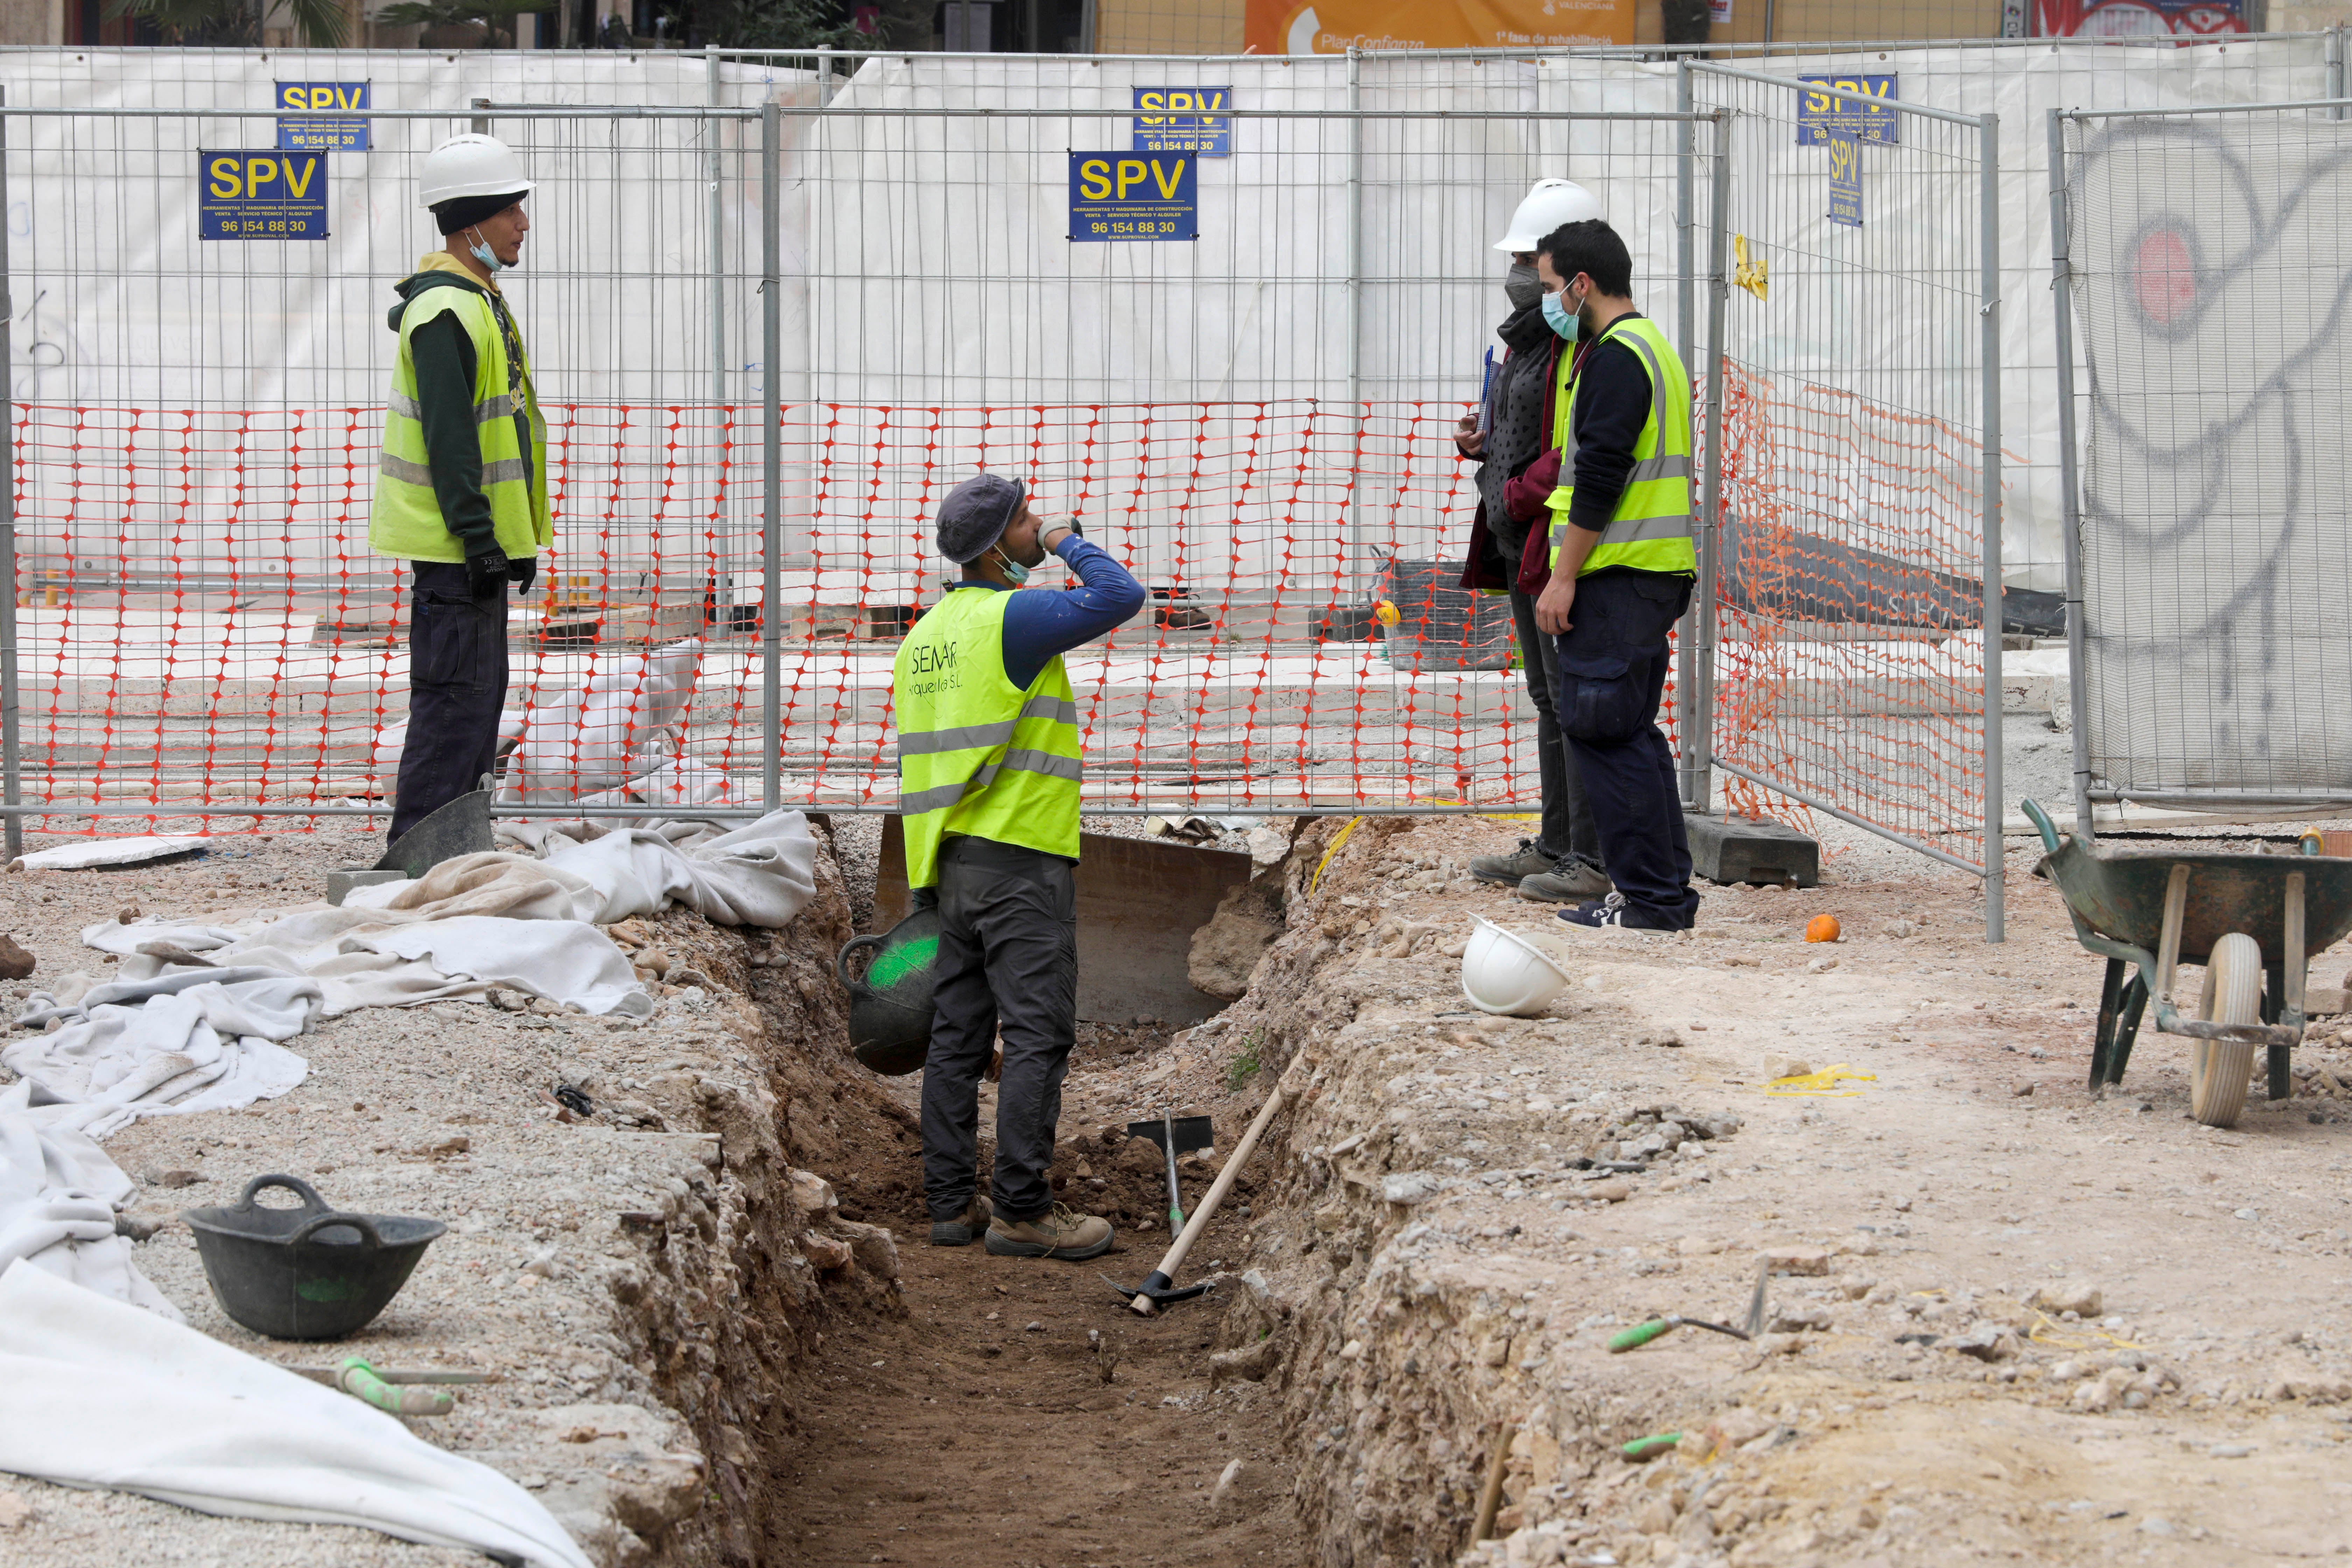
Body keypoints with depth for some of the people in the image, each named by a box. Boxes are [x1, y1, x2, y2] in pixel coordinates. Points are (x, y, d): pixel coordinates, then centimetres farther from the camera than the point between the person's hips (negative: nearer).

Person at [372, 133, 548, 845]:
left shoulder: (477, 303, 17)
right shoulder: (446, 312, -17)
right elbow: (448, 440, -22)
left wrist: (513, 539, 22)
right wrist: (479, 540, -22)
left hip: (480, 545, 11)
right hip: (456, 546, -11)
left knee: (479, 690, 15)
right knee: (455, 695, -9)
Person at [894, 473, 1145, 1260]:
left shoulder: (927, 631, 15)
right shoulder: (1008, 618, -12)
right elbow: (1121, 597, -22)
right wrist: (1070, 544, -2)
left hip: (953, 862, 9)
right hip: (1021, 856, -9)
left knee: (958, 1037, 9)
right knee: (1037, 1035, -7)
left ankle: (950, 1202, 12)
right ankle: (1022, 1209, -9)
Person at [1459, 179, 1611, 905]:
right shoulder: (1532, 338, 18)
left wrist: (1522, 493, -19)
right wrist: (1485, 443, 9)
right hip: (1523, 544, 11)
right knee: (1550, 698, 16)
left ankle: (1593, 860, -5)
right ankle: (1555, 846, 25)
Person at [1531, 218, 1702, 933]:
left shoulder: (1617, 356, -14)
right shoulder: (1655, 348, 20)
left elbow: (1601, 476, -20)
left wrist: (1564, 577, -17)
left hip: (1618, 577, -10)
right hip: (1658, 574, 10)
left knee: (1600, 727, -8)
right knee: (1631, 732, 14)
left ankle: (1649, 898, -8)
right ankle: (1667, 892, 16)